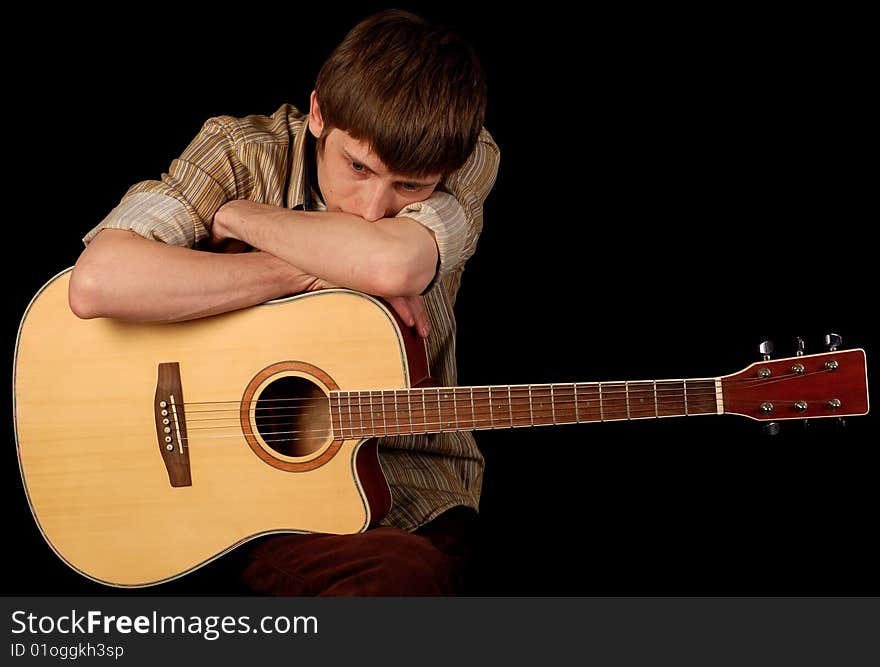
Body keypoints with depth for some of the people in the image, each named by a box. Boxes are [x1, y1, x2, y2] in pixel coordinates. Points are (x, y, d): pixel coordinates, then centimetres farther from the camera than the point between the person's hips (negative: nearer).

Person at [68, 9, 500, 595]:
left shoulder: (468, 160, -6)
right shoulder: (242, 152, -9)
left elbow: (395, 265, -29)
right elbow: (97, 283, -25)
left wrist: (237, 216, -16)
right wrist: (306, 273, -22)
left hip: (401, 484, 2)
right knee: (408, 572, -30)